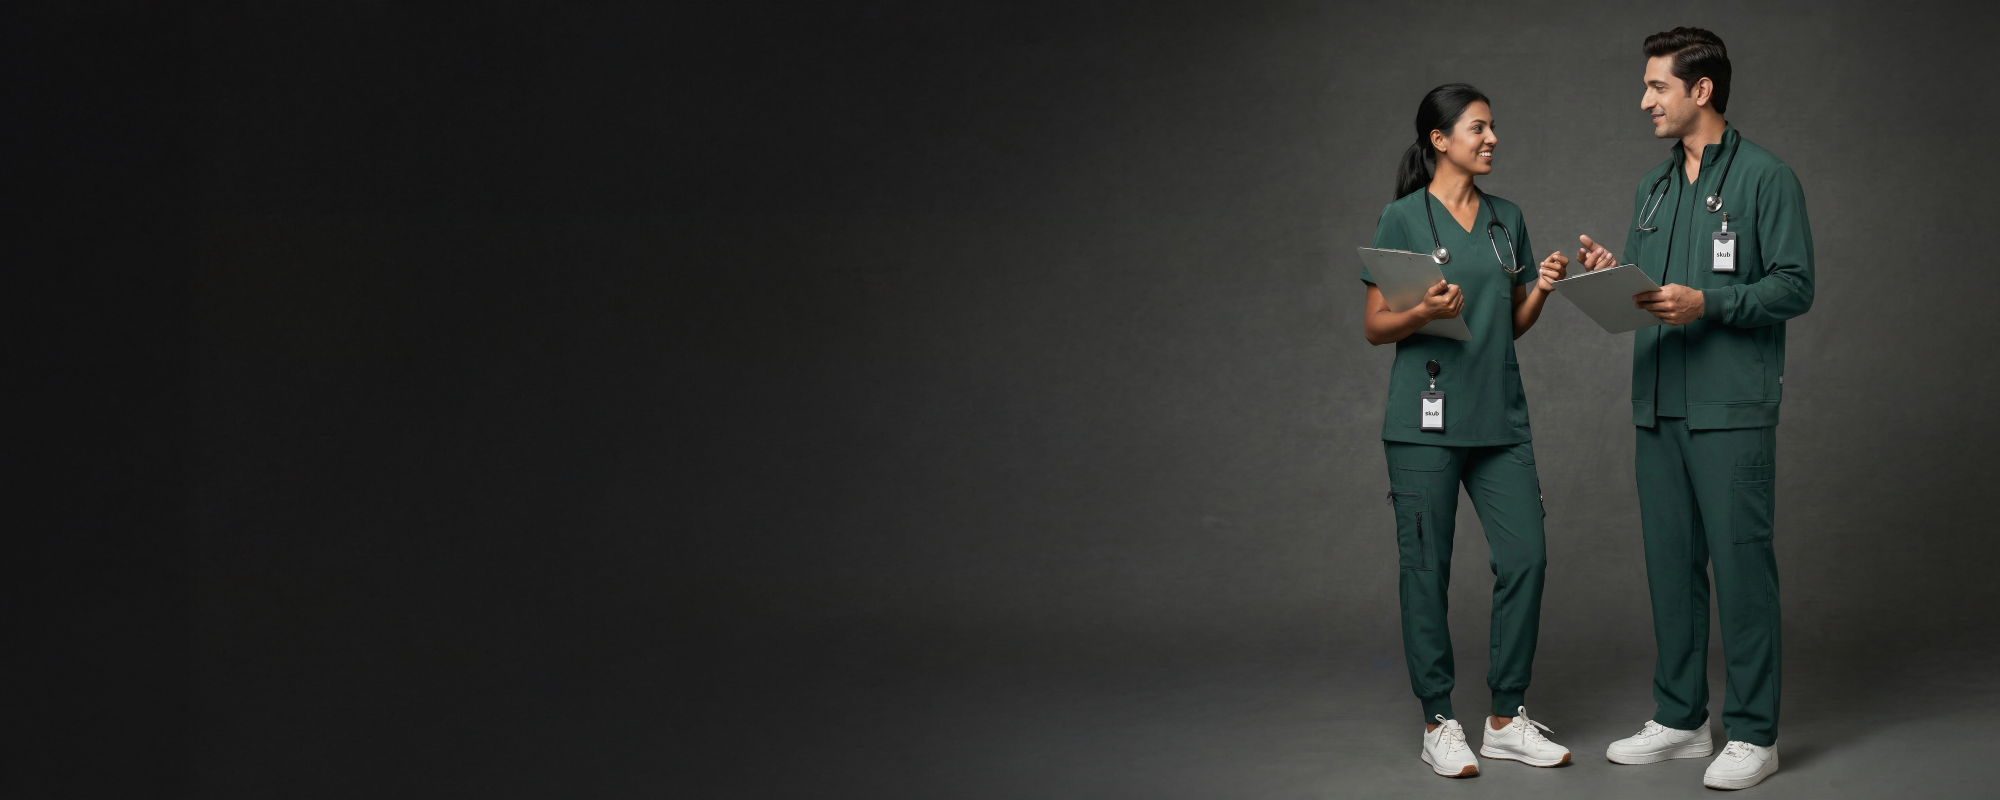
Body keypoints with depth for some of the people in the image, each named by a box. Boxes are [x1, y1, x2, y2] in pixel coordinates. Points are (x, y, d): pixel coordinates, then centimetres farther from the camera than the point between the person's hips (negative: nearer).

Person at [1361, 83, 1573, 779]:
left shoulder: (1507, 219, 12)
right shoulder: (1403, 219, -3)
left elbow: (1512, 325, 17)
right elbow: (1376, 328, -3)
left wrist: (1541, 290, -2)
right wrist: (1425, 312, -21)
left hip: (1499, 419, 5)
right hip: (1426, 420, -5)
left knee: (1524, 558, -1)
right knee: (1427, 570, 1)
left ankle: (1508, 719, 10)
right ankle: (1439, 725, 11)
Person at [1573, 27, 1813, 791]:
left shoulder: (1765, 177, -5)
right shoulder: (1653, 188, 16)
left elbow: (1794, 285, -10)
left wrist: (1705, 304, -21)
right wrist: (1610, 275, 0)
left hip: (1732, 410, -7)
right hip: (1658, 407, 7)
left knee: (1741, 562, -4)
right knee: (1670, 562, 11)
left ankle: (1752, 733, 3)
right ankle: (1680, 719, 21)